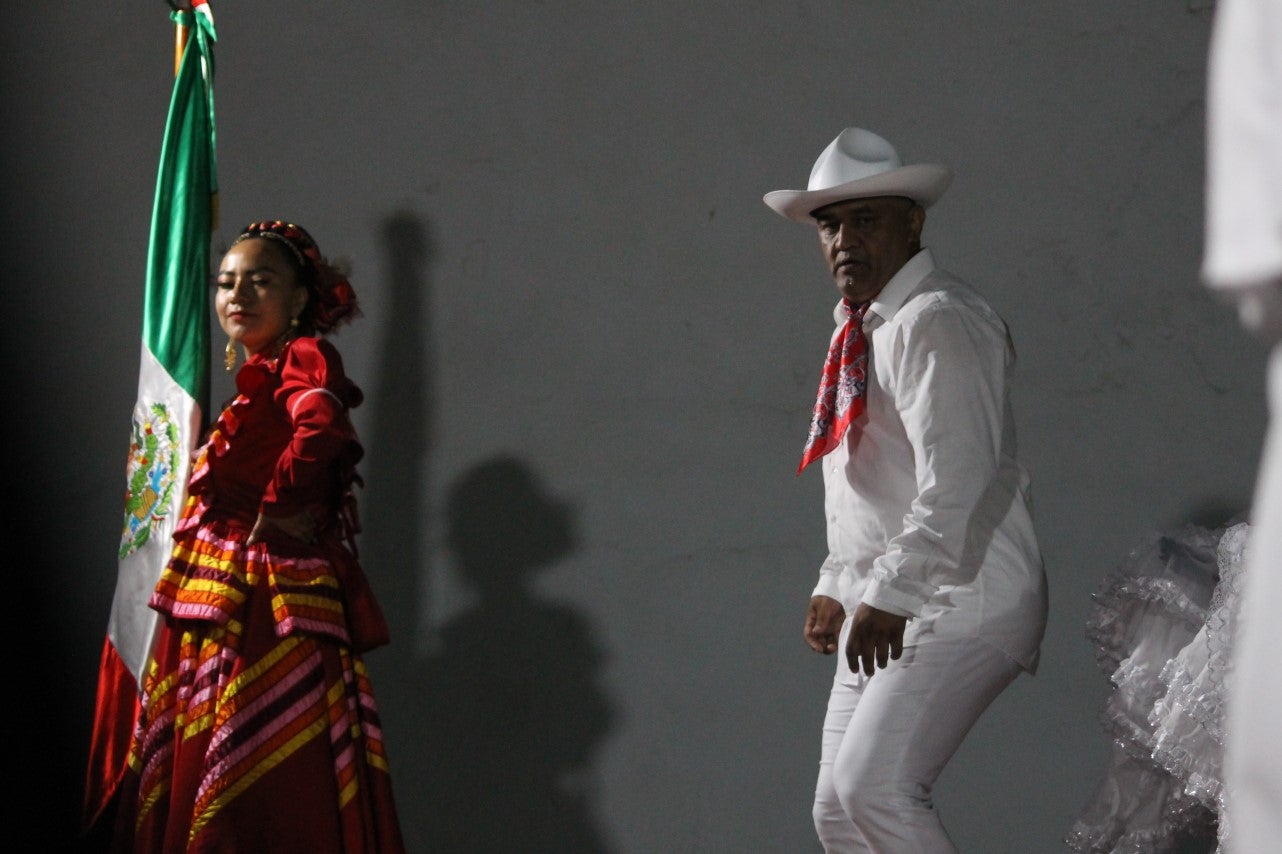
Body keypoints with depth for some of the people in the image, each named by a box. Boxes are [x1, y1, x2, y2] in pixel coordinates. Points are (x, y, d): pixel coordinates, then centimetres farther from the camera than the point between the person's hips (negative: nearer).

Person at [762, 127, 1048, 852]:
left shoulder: (936, 322, -13)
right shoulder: (862, 333, 18)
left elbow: (958, 481, -23)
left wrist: (890, 592, -25)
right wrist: (838, 584, 21)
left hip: (957, 603, -10)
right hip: (886, 610, 10)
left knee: (875, 786, -24)